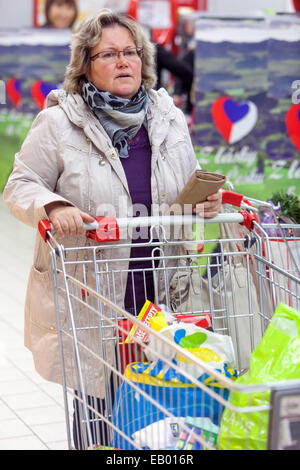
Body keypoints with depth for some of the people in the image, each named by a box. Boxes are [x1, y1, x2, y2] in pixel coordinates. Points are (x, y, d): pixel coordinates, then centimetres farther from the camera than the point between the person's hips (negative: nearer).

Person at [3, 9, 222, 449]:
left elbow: (190, 186, 21)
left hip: (160, 292, 4)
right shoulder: (58, 124, -5)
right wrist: (53, 208, -21)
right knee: (96, 401, 3)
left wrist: (206, 200, -2)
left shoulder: (170, 118, 9)